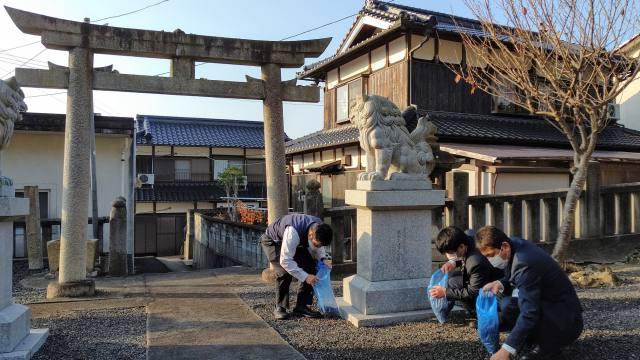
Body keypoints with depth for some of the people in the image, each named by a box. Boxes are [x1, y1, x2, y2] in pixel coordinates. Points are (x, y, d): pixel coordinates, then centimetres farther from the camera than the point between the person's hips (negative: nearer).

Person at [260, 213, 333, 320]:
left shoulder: (319, 227, -23)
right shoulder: (293, 232, -44)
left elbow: (318, 248, -1)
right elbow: (285, 261, -39)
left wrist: (323, 259, -20)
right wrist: (305, 277, -40)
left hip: (297, 242, 6)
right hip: (272, 241, -6)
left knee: (310, 266, -9)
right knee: (284, 272, -24)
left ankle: (301, 306, 1)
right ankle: (279, 308, -6)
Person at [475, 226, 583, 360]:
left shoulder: (524, 262, -30)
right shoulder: (516, 245, -4)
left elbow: (529, 313, -34)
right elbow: (514, 279, 13)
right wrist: (500, 283, -11)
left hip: (566, 322, -9)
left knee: (509, 305, -30)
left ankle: (547, 349, -9)